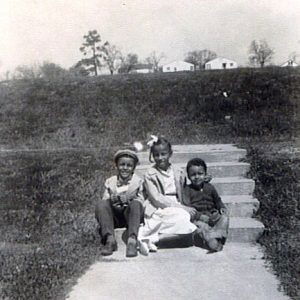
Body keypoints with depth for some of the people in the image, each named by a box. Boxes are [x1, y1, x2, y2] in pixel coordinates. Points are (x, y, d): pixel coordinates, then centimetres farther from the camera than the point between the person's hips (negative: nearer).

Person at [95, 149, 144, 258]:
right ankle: (110, 239, -33)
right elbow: (105, 200, 4)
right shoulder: (110, 182, 10)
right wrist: (113, 199, -15)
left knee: (136, 204, -31)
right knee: (100, 203, -25)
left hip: (130, 215, -1)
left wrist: (131, 198, -15)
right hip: (114, 217, 2)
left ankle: (132, 240, -41)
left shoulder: (138, 181, 9)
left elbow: (141, 201, 3)